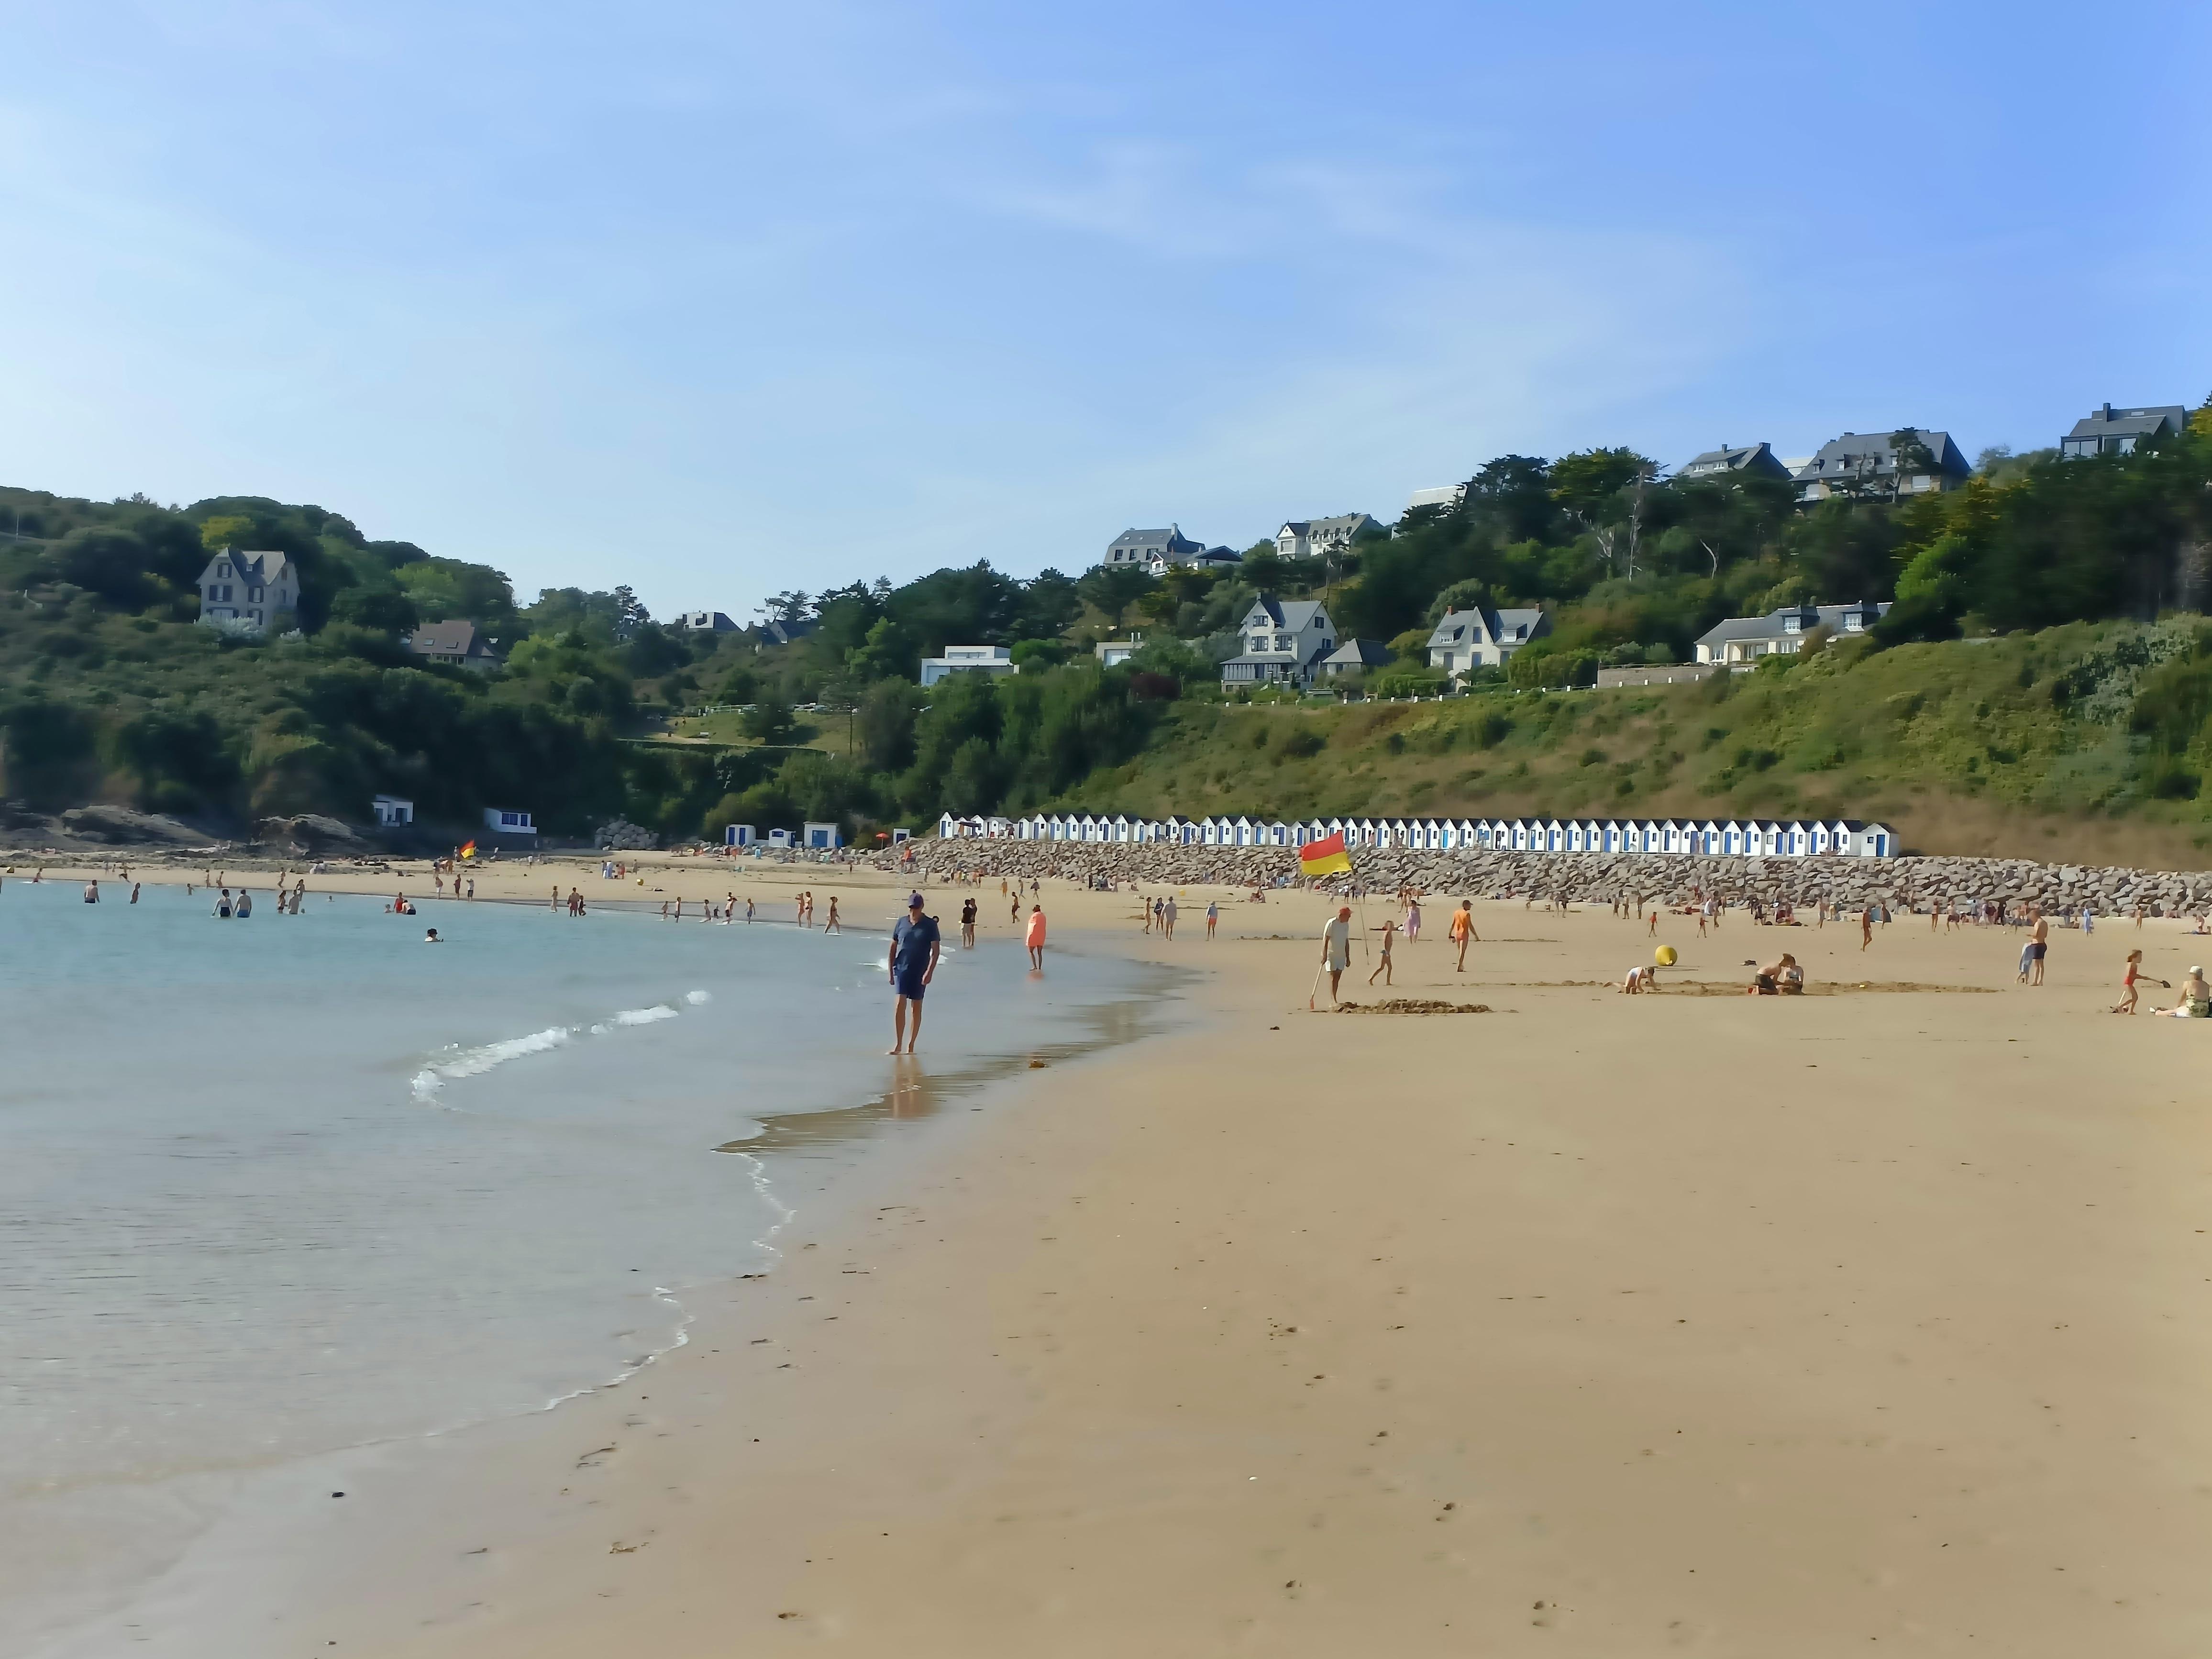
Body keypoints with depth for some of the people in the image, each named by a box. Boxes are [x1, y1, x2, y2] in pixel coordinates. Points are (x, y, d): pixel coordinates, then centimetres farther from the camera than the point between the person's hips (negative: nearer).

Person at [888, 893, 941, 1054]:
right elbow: (893, 948, 12)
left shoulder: (930, 925, -2)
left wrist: (930, 972, -17)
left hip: (920, 972, -1)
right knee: (900, 1005, -11)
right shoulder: (902, 922, 6)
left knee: (916, 1008, 5)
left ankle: (911, 1046, 12)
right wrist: (890, 971, 7)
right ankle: (898, 1045, -9)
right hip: (902, 969, 1)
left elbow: (936, 950, -6)